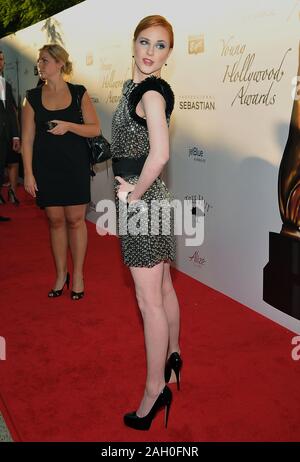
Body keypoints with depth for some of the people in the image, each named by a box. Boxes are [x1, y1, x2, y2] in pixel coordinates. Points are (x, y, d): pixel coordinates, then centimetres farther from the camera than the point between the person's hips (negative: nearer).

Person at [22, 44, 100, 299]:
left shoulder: (79, 93, 0)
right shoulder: (33, 96, 3)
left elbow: (95, 129, -1)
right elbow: (27, 138, 1)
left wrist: (69, 126, -18)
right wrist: (28, 173, -4)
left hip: (75, 166, -1)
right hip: (46, 168, 1)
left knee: (75, 219, 3)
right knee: (56, 220, 8)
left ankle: (78, 274, 17)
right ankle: (60, 274, 22)